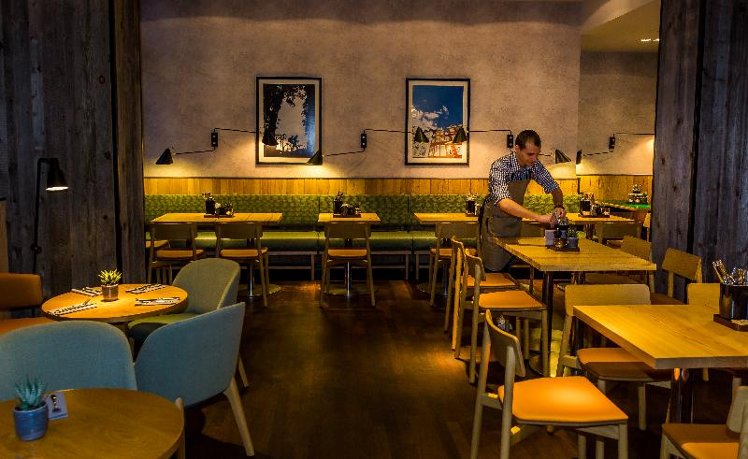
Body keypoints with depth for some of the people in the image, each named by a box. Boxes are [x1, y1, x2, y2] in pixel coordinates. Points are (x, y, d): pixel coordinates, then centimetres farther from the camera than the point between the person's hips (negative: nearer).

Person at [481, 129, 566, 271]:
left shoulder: (534, 165, -7)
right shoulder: (500, 166, -27)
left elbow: (554, 188, 5)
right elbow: (504, 203, -40)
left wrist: (559, 206, -17)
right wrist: (539, 217, -44)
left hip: (515, 221, 6)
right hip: (496, 221, -6)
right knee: (494, 269, -2)